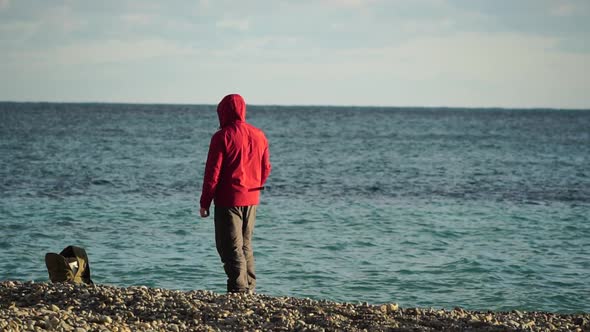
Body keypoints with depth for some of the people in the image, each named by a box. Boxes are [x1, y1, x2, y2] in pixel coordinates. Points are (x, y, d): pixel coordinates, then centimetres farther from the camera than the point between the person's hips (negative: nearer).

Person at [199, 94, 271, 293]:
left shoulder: (222, 137, -11)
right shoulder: (259, 136, 7)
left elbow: (213, 172, -11)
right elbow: (266, 169, 13)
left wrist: (204, 203, -6)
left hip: (228, 200, -6)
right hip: (251, 200, 6)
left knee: (230, 247, -4)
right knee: (245, 245, 17)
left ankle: (239, 290, -11)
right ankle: (249, 289, 17)